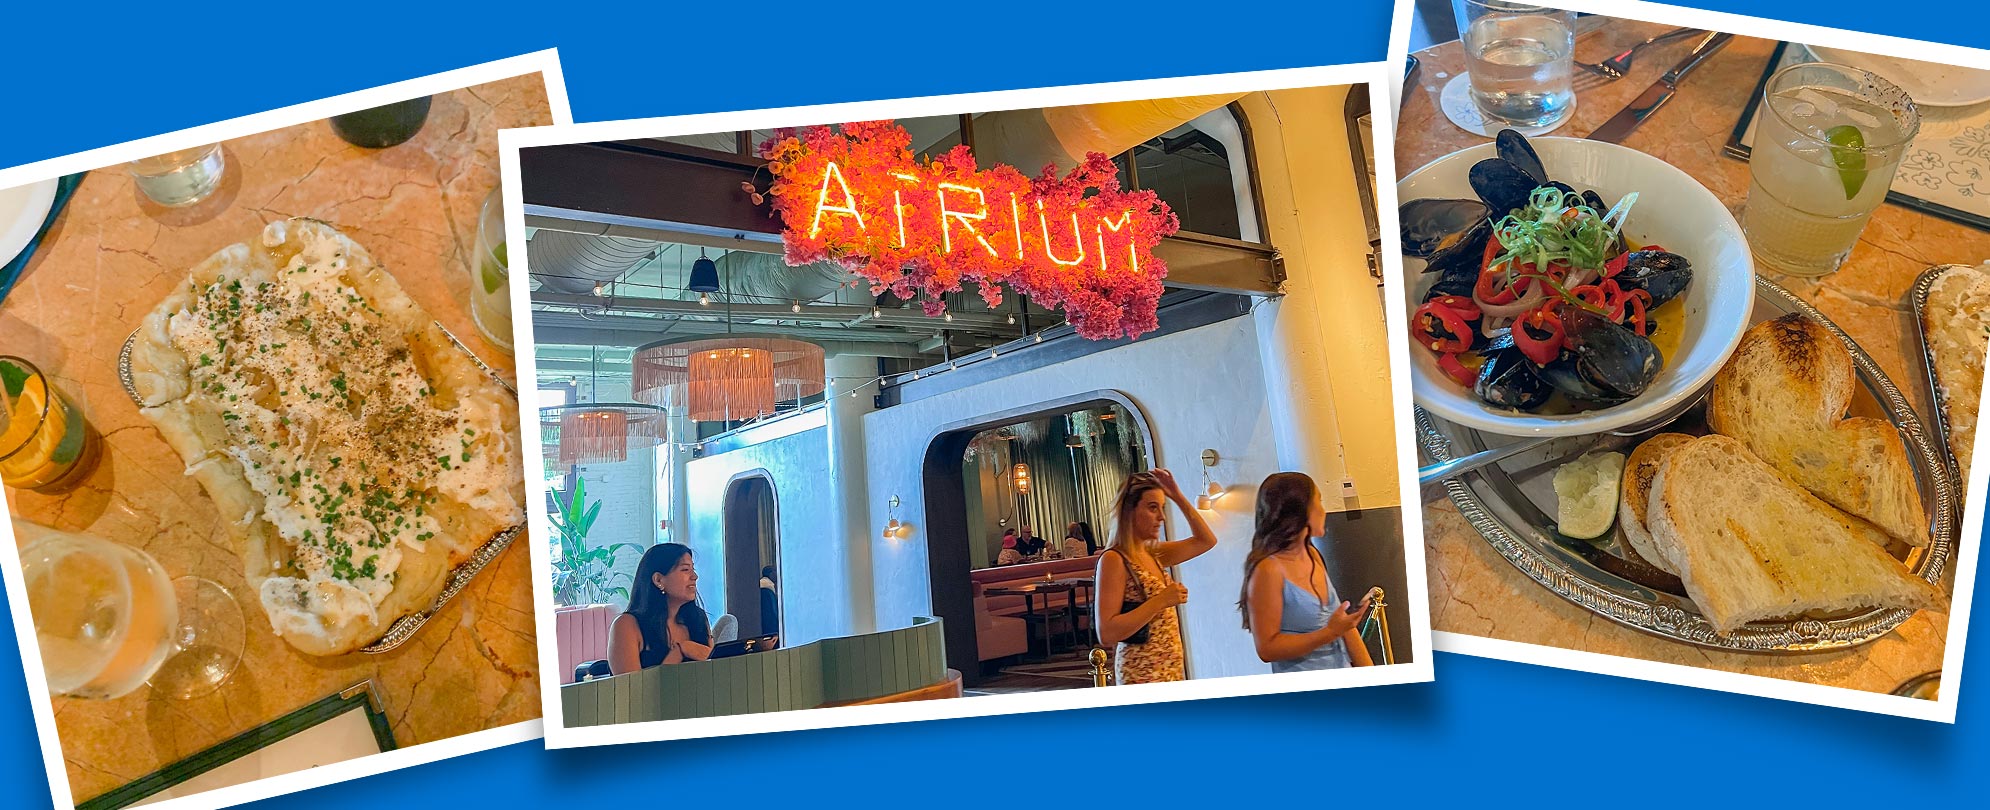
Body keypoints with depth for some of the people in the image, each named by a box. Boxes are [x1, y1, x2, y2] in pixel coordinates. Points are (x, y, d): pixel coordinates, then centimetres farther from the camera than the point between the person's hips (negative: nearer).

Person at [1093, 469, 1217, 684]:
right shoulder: (1113, 560, -14)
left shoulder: (1153, 553, 9)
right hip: (1142, 674, -8)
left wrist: (1178, 496, 9)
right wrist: (1160, 601, -22)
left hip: (1172, 670, 8)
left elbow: (1206, 540, 19)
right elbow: (1106, 634, -21)